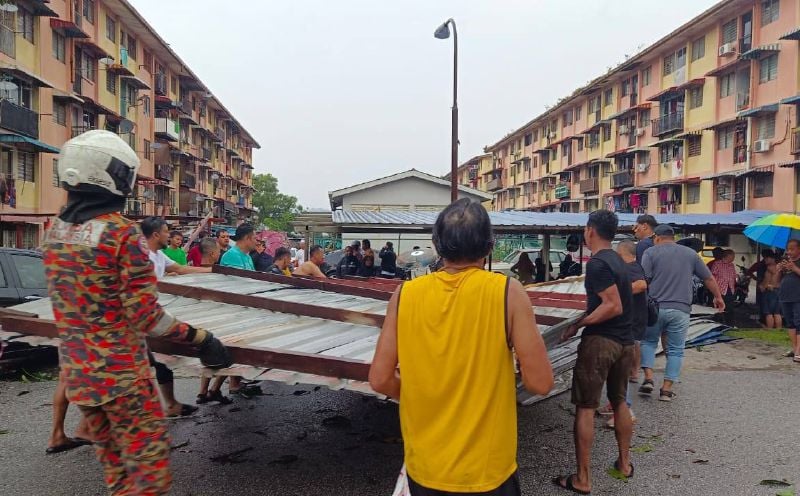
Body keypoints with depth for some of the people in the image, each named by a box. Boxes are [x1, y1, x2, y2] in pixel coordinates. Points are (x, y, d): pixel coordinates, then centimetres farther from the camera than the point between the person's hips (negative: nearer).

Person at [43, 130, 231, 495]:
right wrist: (199, 337, -12)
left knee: (114, 466, 21)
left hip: (76, 371, 8)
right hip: (121, 372, -7)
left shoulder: (55, 231, 3)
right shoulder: (124, 233, -18)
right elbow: (144, 315, -20)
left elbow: (67, 297, 14)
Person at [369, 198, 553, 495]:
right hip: (486, 470, -1)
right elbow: (540, 382, -14)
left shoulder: (405, 294, -9)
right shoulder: (507, 292, -15)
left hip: (422, 466, 2)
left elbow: (380, 379, -7)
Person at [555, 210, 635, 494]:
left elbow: (614, 306, -21)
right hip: (625, 341, 9)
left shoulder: (597, 263, -16)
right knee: (619, 401, 21)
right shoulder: (618, 261, 12)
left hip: (600, 341, -9)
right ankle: (624, 462, 33)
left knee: (585, 408, -2)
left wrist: (578, 324, -19)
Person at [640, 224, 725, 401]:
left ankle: (648, 378, 5)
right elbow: (708, 278, 17)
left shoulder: (651, 252, 1)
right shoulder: (690, 253, 11)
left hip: (655, 307, -1)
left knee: (648, 342, 17)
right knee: (675, 350, 9)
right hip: (681, 310, 2)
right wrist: (718, 297, 32)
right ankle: (667, 389, 9)